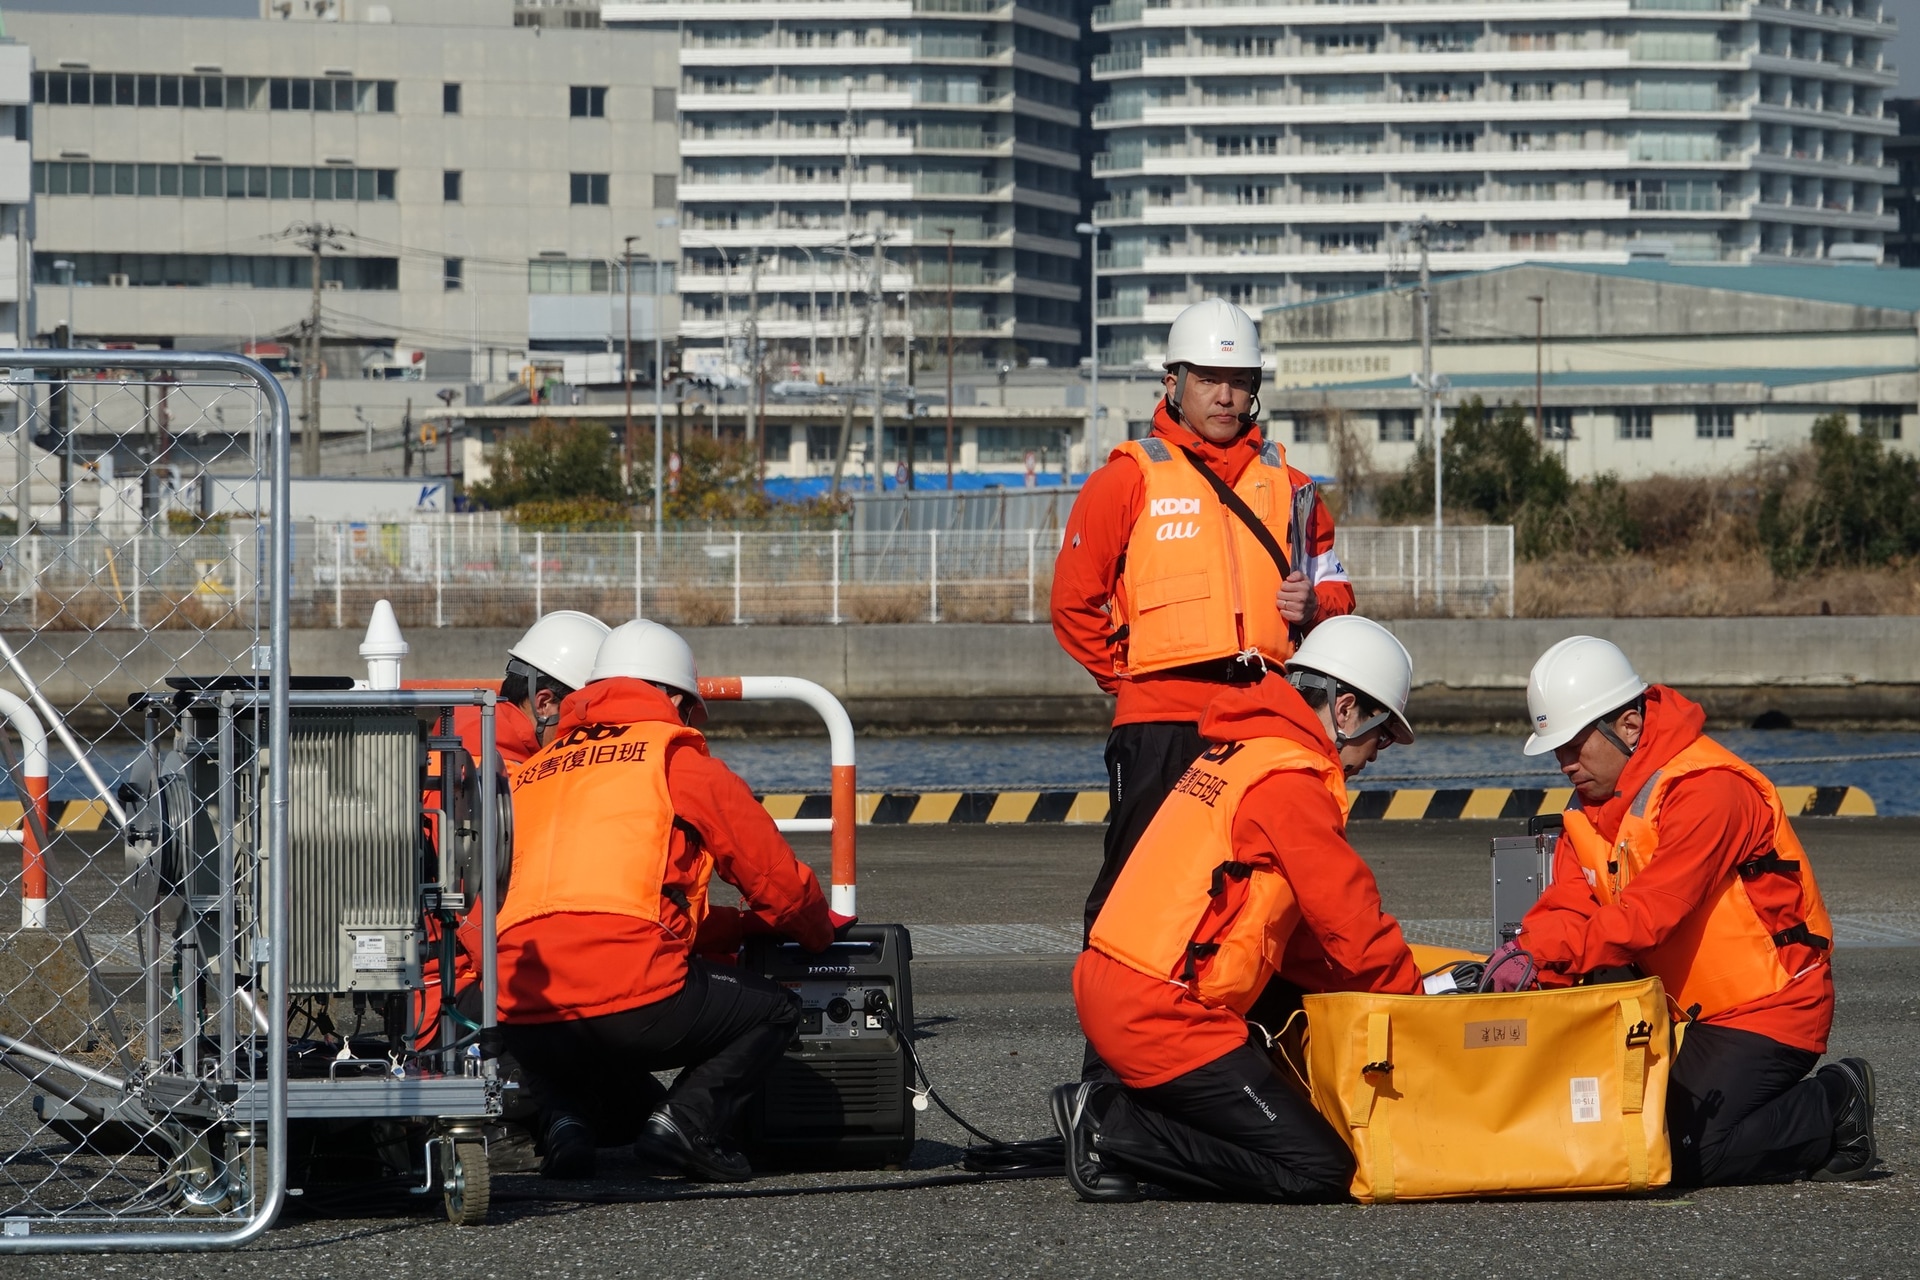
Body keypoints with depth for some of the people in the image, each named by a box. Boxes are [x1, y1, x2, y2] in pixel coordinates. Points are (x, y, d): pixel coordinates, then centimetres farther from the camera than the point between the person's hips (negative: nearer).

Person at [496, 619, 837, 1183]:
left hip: (525, 1026, 5)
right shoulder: (680, 761, 10)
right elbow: (777, 882, 14)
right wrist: (820, 934, 38)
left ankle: (578, 1116, 5)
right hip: (631, 998, -5)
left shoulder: (531, 773, 26)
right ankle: (690, 1118, -3)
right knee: (774, 1010, 19)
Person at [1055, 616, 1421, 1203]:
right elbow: (1353, 924, -10)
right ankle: (1113, 1129, -8)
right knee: (1319, 1171, -10)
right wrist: (1414, 999, 7)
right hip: (1163, 1017, -10)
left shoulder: (1235, 754, 19)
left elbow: (1292, 935, 21)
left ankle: (1112, 1107, 6)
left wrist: (1393, 985, 13)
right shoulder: (1289, 780, -12)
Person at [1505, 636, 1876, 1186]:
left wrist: (1541, 953, -35)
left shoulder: (1708, 789, -23)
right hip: (1687, 1010, 9)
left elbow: (1651, 914, -30)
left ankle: (1834, 1109, 6)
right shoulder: (1592, 800, 6)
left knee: (1688, 1154, -19)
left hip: (1766, 1006, -9)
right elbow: (1566, 908, -4)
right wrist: (1523, 955, -26)